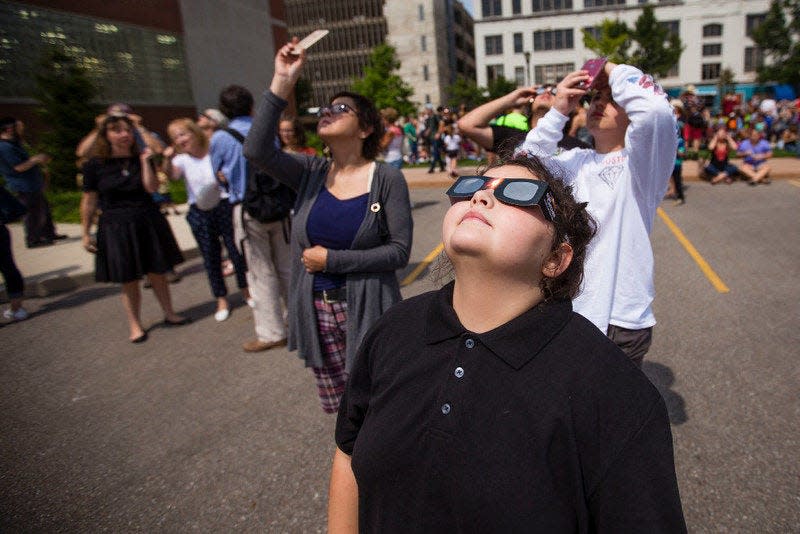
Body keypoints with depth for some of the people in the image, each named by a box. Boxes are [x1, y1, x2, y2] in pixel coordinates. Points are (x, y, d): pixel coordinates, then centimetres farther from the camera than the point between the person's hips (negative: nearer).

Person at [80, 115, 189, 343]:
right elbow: (89, 201, 0)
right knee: (129, 280, 5)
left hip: (148, 223, 2)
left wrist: (145, 161, -16)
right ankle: (135, 326, 19)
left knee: (157, 273, 9)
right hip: (116, 228, -2)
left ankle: (169, 314, 26)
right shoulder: (95, 165, -3)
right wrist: (86, 233, 0)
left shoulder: (141, 158, 4)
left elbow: (151, 187, -10)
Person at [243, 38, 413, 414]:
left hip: (366, 312, -3)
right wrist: (282, 82, -20)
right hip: (316, 310, 4)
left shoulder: (387, 179, -8)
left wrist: (332, 260, -15)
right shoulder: (310, 173, 1)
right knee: (339, 408, 18)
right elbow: (256, 150, -17)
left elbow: (400, 251, -14)